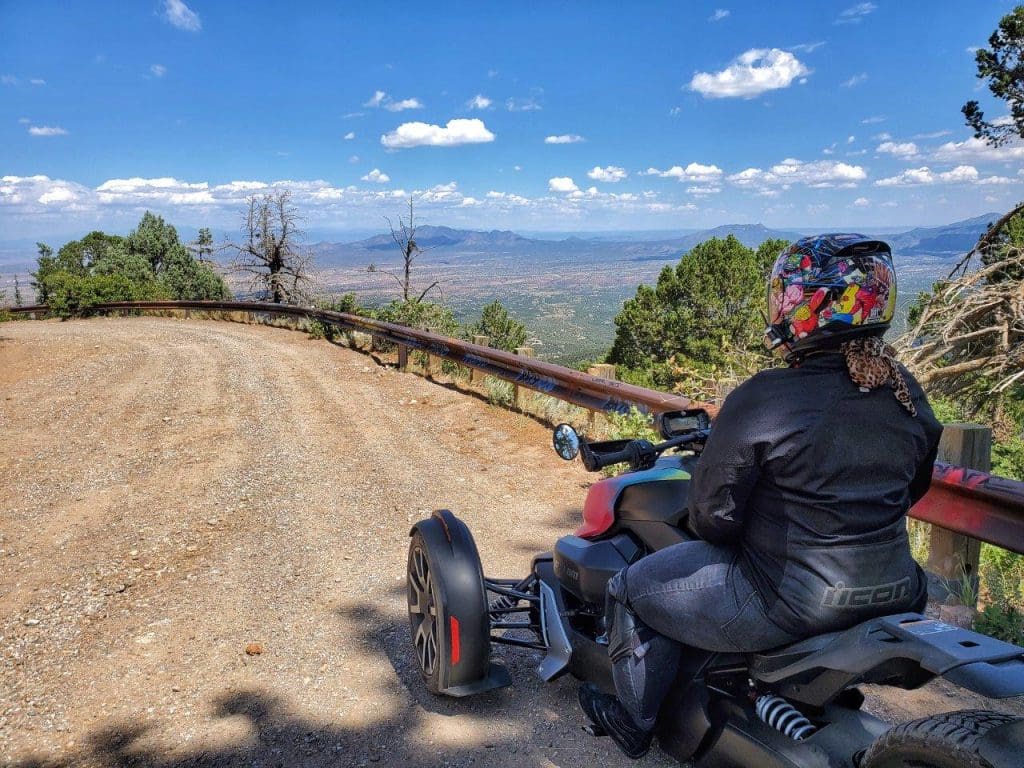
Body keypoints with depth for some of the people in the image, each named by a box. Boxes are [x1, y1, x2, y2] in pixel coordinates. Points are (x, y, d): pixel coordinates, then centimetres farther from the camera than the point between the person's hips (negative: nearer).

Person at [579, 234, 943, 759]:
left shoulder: (762, 399, -22)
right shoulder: (906, 392, -1)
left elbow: (712, 517, -17)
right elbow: (913, 489, 14)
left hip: (788, 605, -7)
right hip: (893, 593, 7)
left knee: (631, 588, 12)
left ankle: (632, 721, 33)